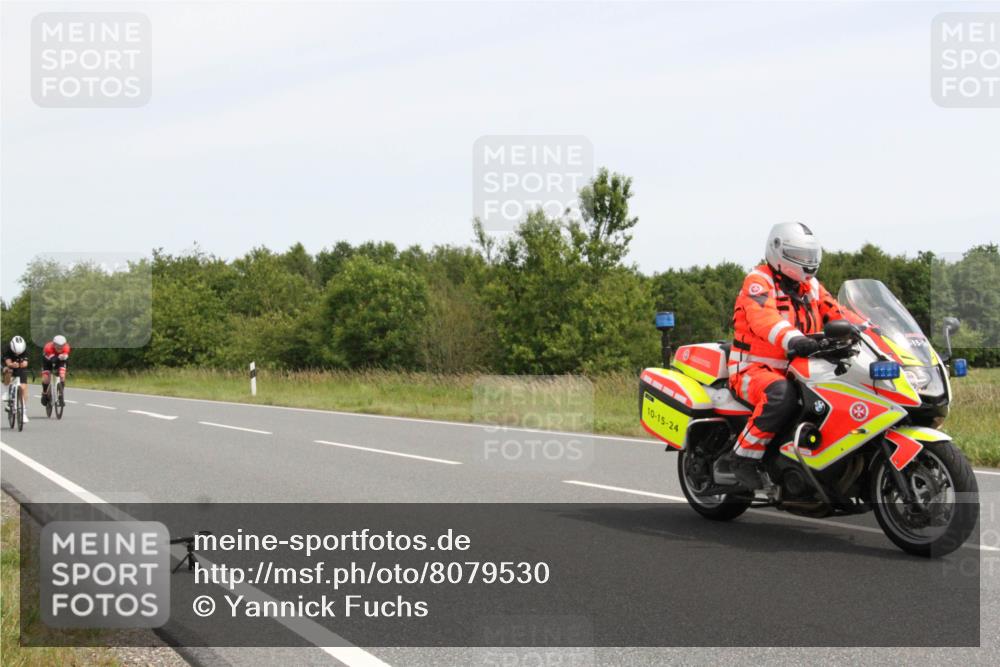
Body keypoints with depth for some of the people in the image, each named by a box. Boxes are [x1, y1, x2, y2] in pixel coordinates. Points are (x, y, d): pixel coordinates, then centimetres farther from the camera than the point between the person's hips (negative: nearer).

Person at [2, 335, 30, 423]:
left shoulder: (25, 349, -25)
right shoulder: (7, 348, -29)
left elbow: (25, 362, -30)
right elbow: (8, 362, -34)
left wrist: (24, 364, -53)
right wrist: (12, 365, -55)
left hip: (21, 369, 1)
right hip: (9, 366, -1)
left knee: (23, 388, -12)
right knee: (8, 371, -37)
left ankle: (24, 413, -6)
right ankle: (6, 392, -12)